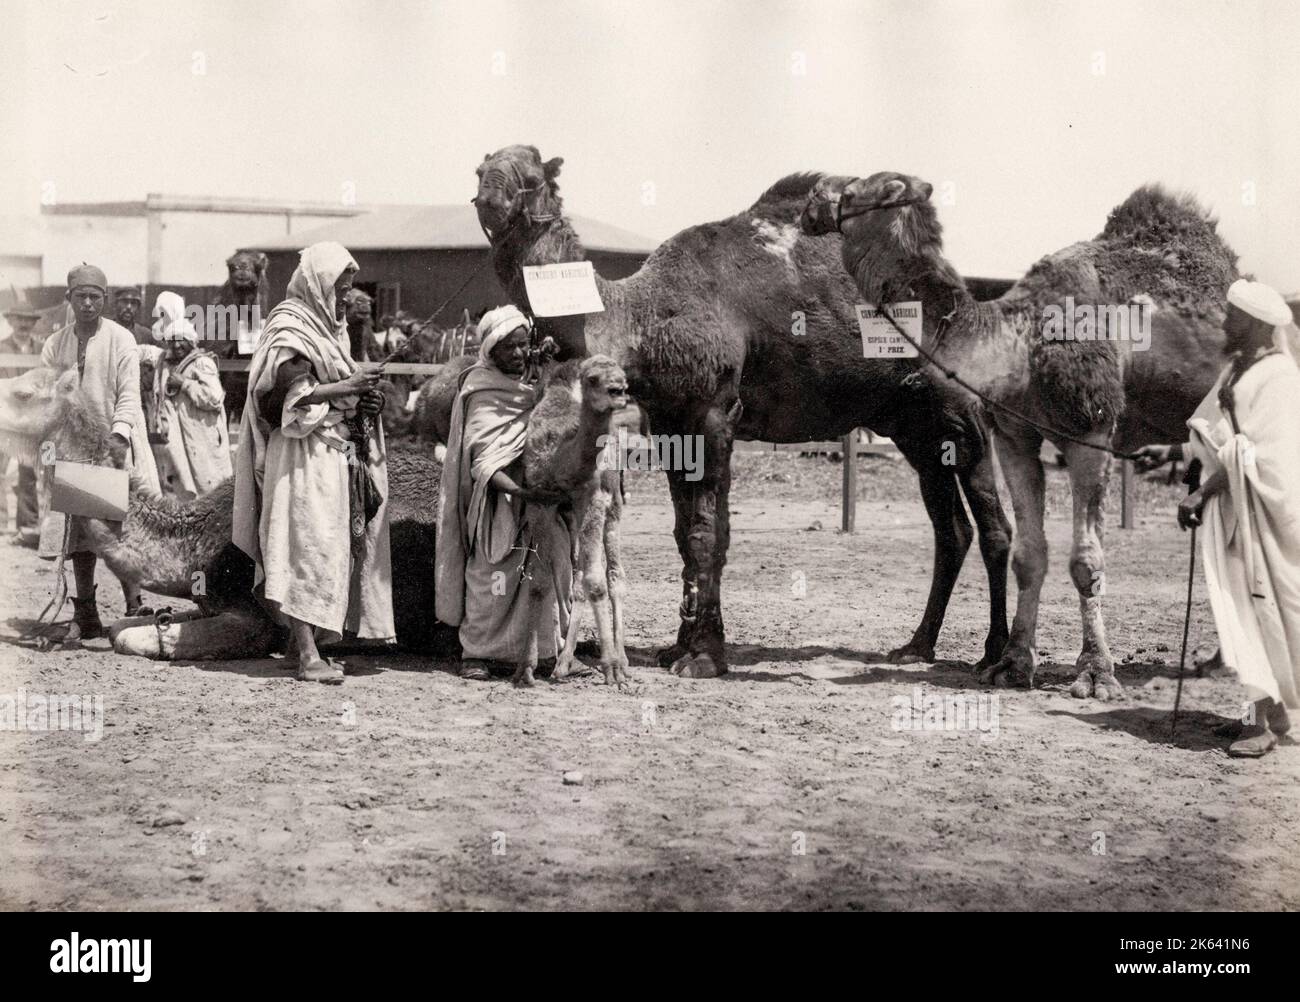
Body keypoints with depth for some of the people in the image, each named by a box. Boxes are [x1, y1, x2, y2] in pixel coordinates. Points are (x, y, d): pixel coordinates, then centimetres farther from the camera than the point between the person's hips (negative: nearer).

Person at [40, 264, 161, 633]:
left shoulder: (120, 339, 1)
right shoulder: (55, 345, 10)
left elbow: (129, 393, -6)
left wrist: (119, 435, -20)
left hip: (115, 446, -2)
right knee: (80, 529, 0)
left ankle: (133, 604, -5)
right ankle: (85, 613, 3)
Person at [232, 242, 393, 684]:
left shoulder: (329, 327, 18)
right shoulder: (291, 328, -10)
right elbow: (291, 394, -19)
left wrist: (362, 397, 4)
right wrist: (347, 388, -18)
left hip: (336, 453, 9)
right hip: (306, 455, -9)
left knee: (330, 549, 8)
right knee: (311, 548, -12)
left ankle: (303, 639, 12)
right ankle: (308, 655, -14)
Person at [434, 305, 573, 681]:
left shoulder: (534, 385, 12)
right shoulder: (483, 395, -8)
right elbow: (482, 459, -18)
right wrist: (518, 488, -30)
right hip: (500, 502, -6)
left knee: (549, 575, 4)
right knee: (494, 575, -6)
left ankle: (548, 652, 11)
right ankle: (477, 653, 4)